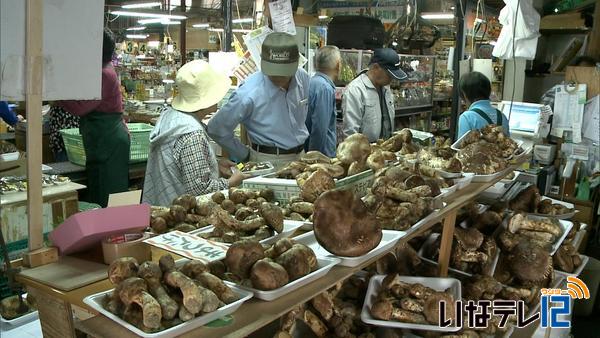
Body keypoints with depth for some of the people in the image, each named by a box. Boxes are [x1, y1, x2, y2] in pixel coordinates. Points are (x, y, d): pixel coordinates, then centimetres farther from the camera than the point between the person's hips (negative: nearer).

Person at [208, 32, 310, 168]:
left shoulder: (303, 78, -6)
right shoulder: (248, 94, -22)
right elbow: (216, 129, -14)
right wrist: (245, 156, -5)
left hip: (301, 156, 5)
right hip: (269, 162, -5)